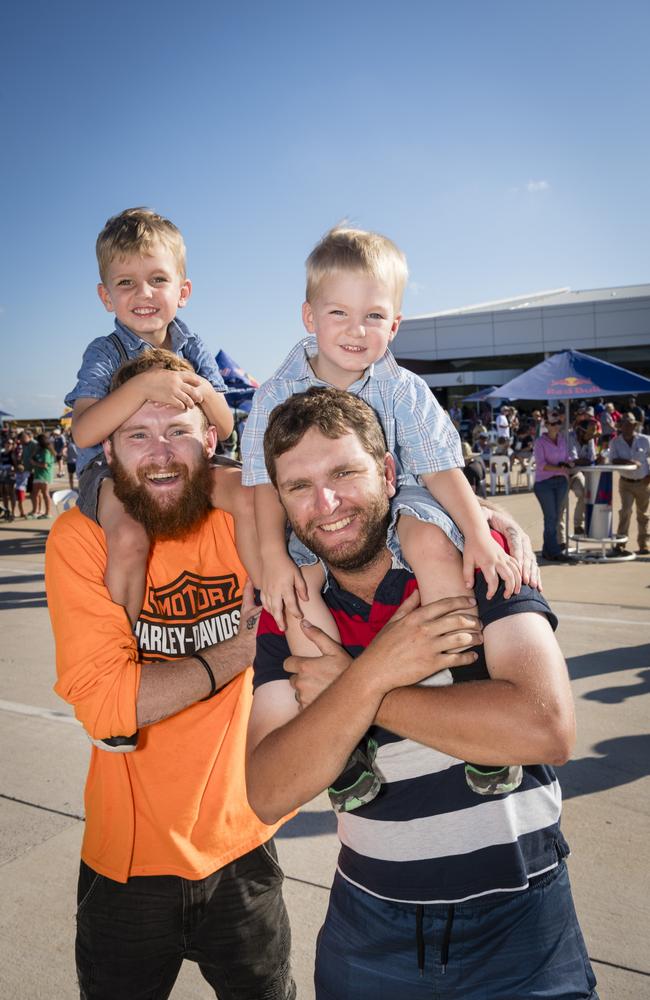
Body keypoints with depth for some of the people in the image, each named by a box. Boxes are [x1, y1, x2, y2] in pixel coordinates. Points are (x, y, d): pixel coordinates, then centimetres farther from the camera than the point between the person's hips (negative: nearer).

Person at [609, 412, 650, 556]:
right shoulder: (615, 442, -5)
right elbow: (613, 460, -15)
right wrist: (631, 462, -27)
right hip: (626, 483, -1)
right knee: (626, 510, -15)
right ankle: (620, 543, -10)